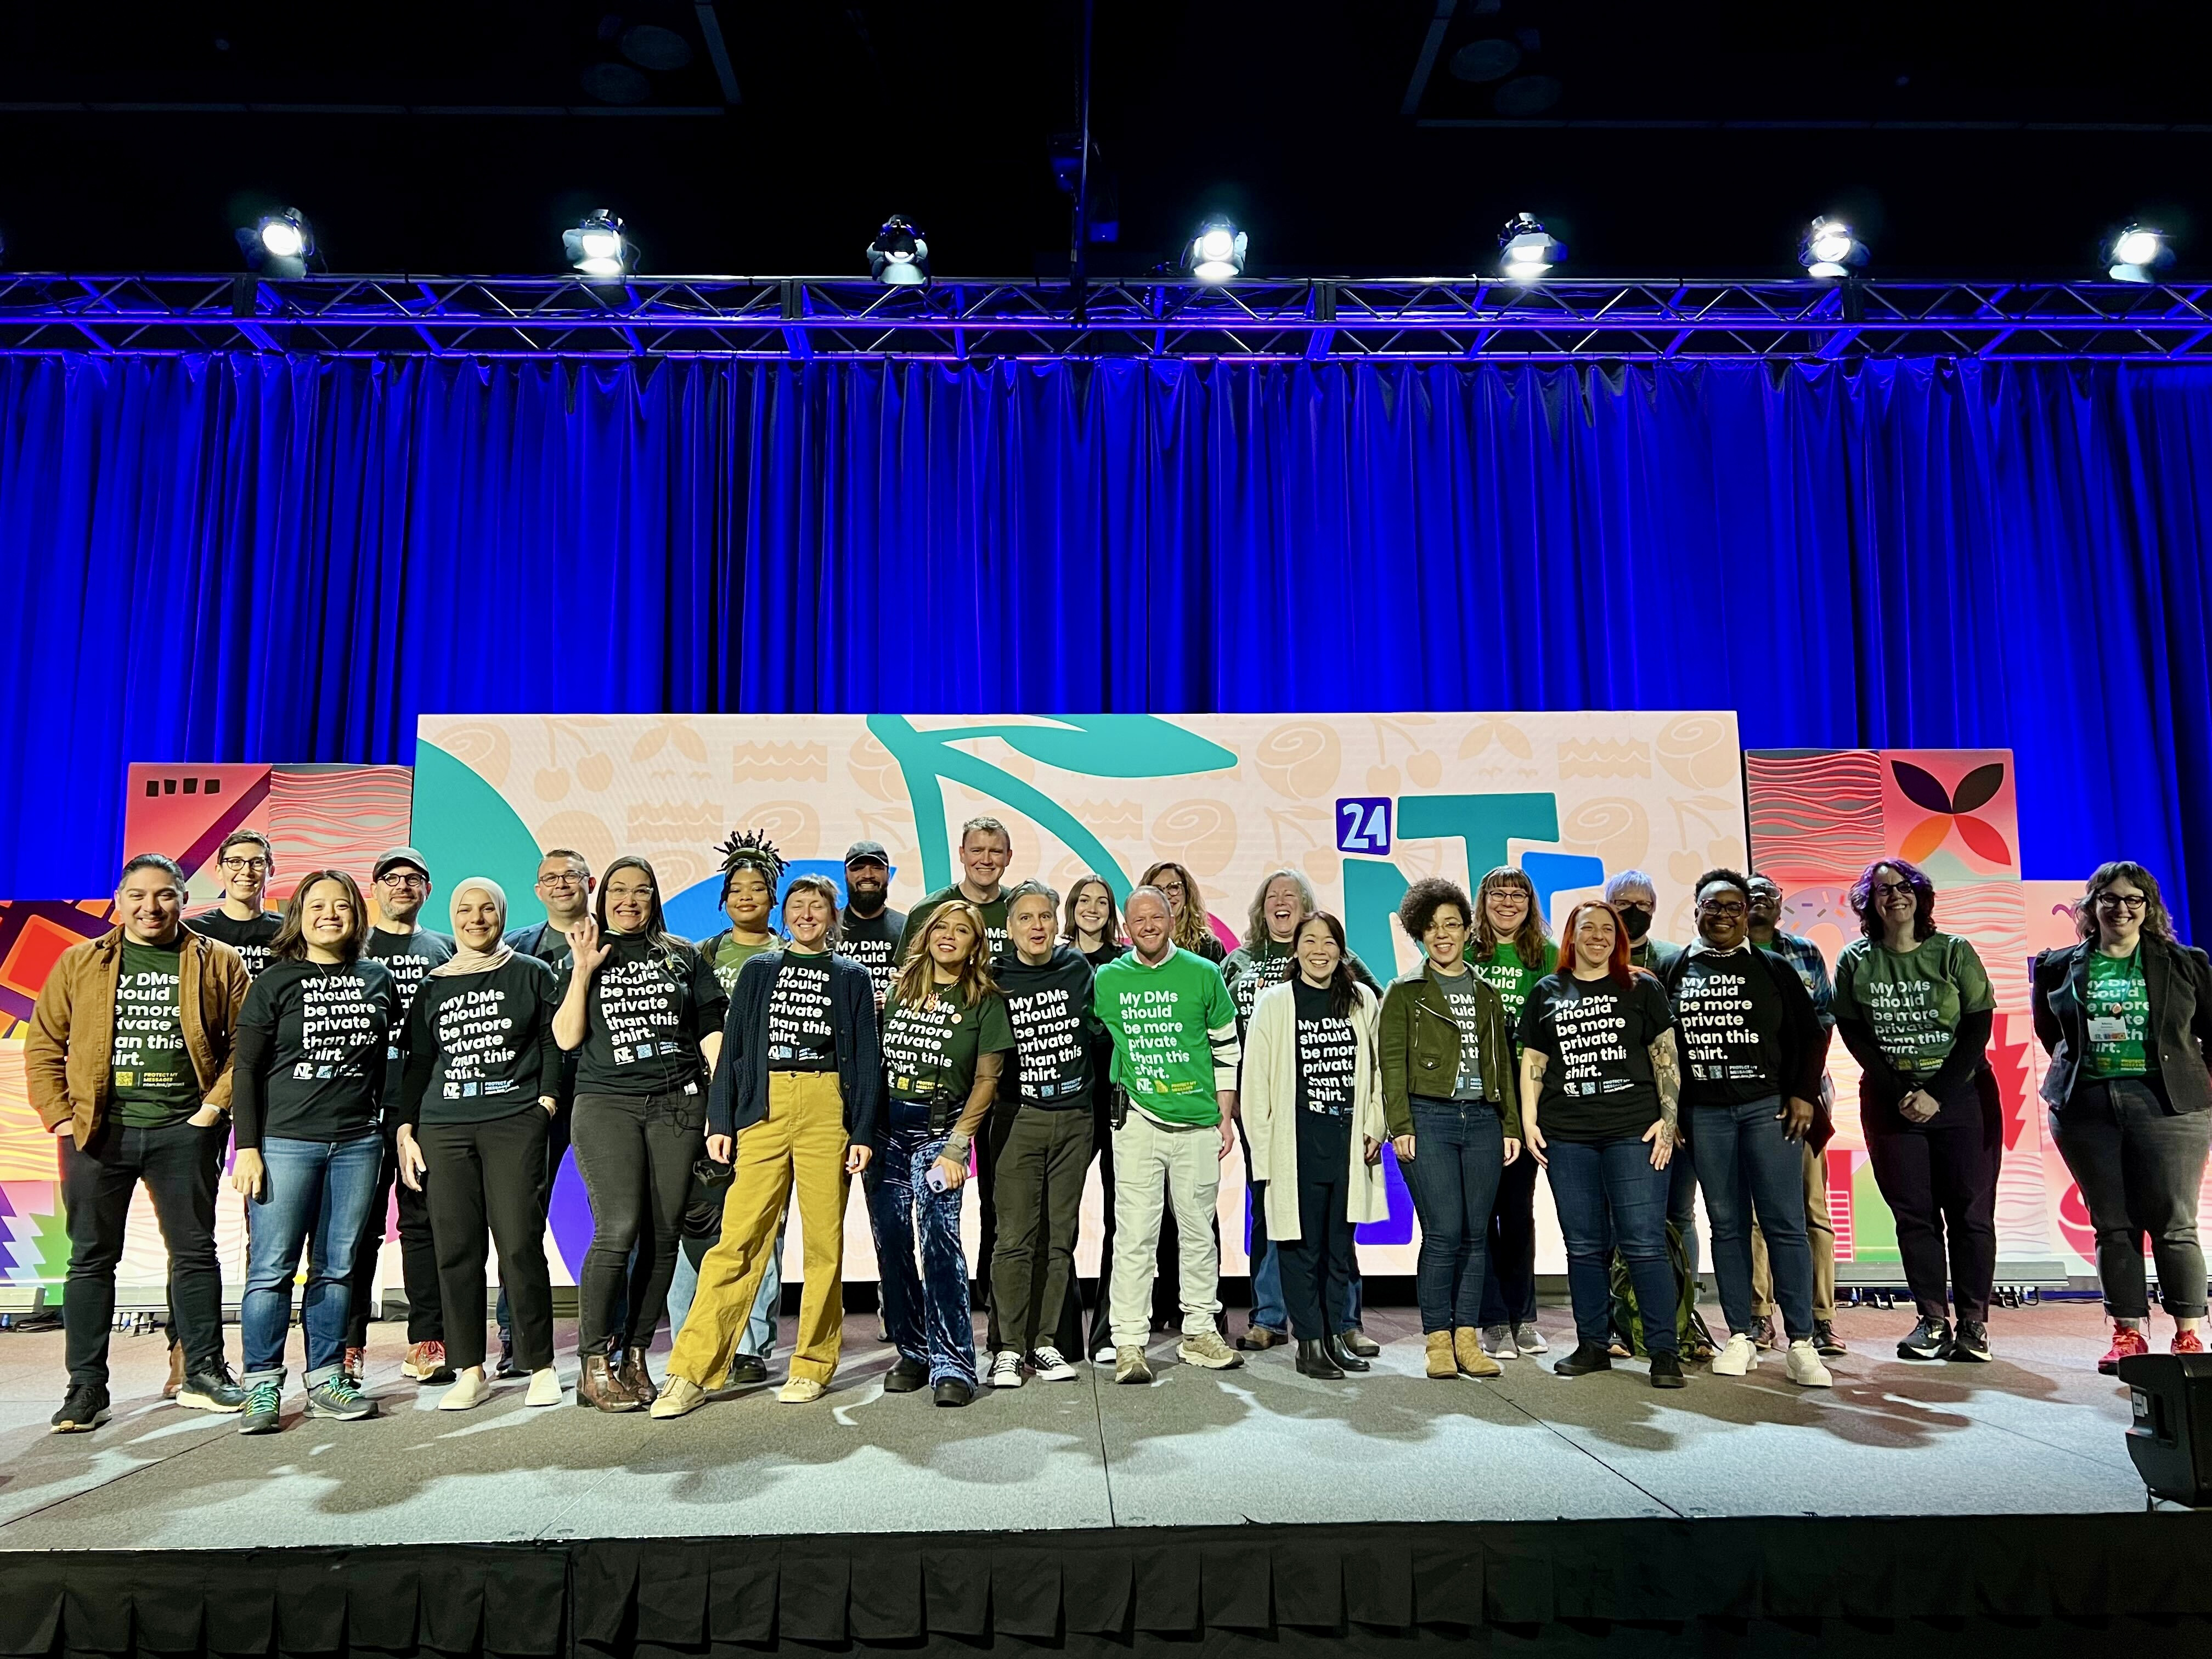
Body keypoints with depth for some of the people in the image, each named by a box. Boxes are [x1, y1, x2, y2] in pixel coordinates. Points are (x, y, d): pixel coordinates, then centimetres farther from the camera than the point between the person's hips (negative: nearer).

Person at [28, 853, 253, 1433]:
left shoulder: (217, 963, 3)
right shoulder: (79, 963, 7)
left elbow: (247, 1042, 1)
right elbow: (44, 1044, 6)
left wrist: (217, 1104, -7)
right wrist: (58, 1115, -3)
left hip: (183, 1131, -1)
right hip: (97, 1130, 1)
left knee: (194, 1251, 6)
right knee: (92, 1257, 7)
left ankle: (203, 1372, 16)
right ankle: (86, 1386, 18)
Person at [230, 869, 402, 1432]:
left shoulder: (378, 979, 8)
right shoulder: (275, 982, 0)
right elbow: (246, 1070, -1)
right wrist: (246, 1147, -6)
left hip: (358, 1143, 3)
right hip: (285, 1141, -2)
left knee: (337, 1267, 8)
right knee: (271, 1267, -1)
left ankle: (326, 1379, 17)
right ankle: (262, 1387, 10)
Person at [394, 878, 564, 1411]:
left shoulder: (531, 974, 8)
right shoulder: (433, 986, 16)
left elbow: (553, 1043, 5)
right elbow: (418, 1062, 17)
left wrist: (546, 1102, -6)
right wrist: (405, 1130, 9)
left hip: (515, 1122, -3)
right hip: (443, 1126, 3)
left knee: (520, 1244, -7)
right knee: (456, 1248, 2)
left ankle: (541, 1366, 4)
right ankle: (470, 1372, 12)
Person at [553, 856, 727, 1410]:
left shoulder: (682, 956, 13)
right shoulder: (584, 959, 12)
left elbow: (712, 1030, 11)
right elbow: (566, 1038, 1)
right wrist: (583, 971, -7)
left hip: (678, 1103, 2)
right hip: (607, 1104, -2)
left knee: (663, 1235, 1)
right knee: (618, 1230, -13)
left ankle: (636, 1355, 13)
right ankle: (594, 1367, -2)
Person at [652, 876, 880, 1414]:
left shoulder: (851, 977, 11)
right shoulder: (757, 971, 15)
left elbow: (866, 1059, 7)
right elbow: (733, 1049, 11)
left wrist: (863, 1132, -1)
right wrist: (720, 1122, 2)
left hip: (827, 1110, 0)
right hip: (764, 1109, 1)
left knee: (824, 1240, 1)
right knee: (738, 1239, -6)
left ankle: (813, 1365, 13)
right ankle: (691, 1373, -3)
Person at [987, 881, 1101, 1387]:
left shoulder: (1077, 968, 4)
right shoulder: (995, 979, -1)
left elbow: (1098, 1028, 14)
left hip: (1074, 1118, 2)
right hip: (1019, 1117, -2)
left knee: (1059, 1236, 7)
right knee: (1016, 1236, -4)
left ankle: (1044, 1343, 17)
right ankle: (1008, 1348, 6)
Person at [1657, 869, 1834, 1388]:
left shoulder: (1773, 968, 6)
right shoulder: (1675, 971, 8)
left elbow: (1809, 1034, 6)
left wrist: (1803, 1094, -4)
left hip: (1769, 1106, -1)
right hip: (1705, 1113, 1)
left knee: (1785, 1223, -4)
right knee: (1727, 1224, 6)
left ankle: (1801, 1343, 1)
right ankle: (1740, 1336, 13)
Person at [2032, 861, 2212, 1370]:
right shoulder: (2059, 968, 8)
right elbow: (2048, 1031, 19)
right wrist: (2077, 1064, 10)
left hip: (2168, 1104, -1)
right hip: (2086, 1107, 1)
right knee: (2112, 1225, 5)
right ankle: (2127, 1335, 12)